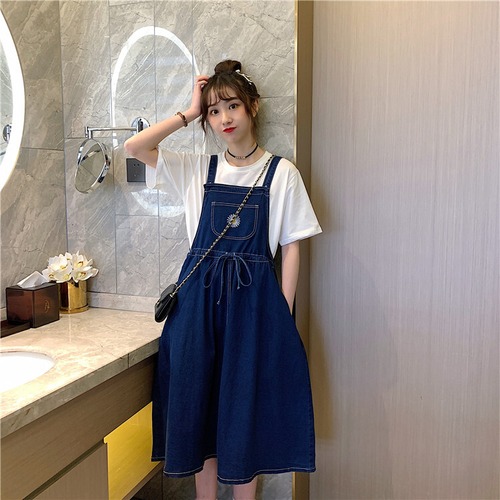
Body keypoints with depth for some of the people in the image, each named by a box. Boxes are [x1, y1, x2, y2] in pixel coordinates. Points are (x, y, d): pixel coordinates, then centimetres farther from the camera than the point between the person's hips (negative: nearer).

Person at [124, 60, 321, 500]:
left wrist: (283, 316, -6)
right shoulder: (197, 169, 7)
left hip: (253, 298, -2)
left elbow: (292, 247, -1)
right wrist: (188, 113, 0)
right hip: (199, 295, 3)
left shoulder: (281, 173, 0)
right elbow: (133, 147, -2)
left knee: (245, 406, 7)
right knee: (199, 404, 11)